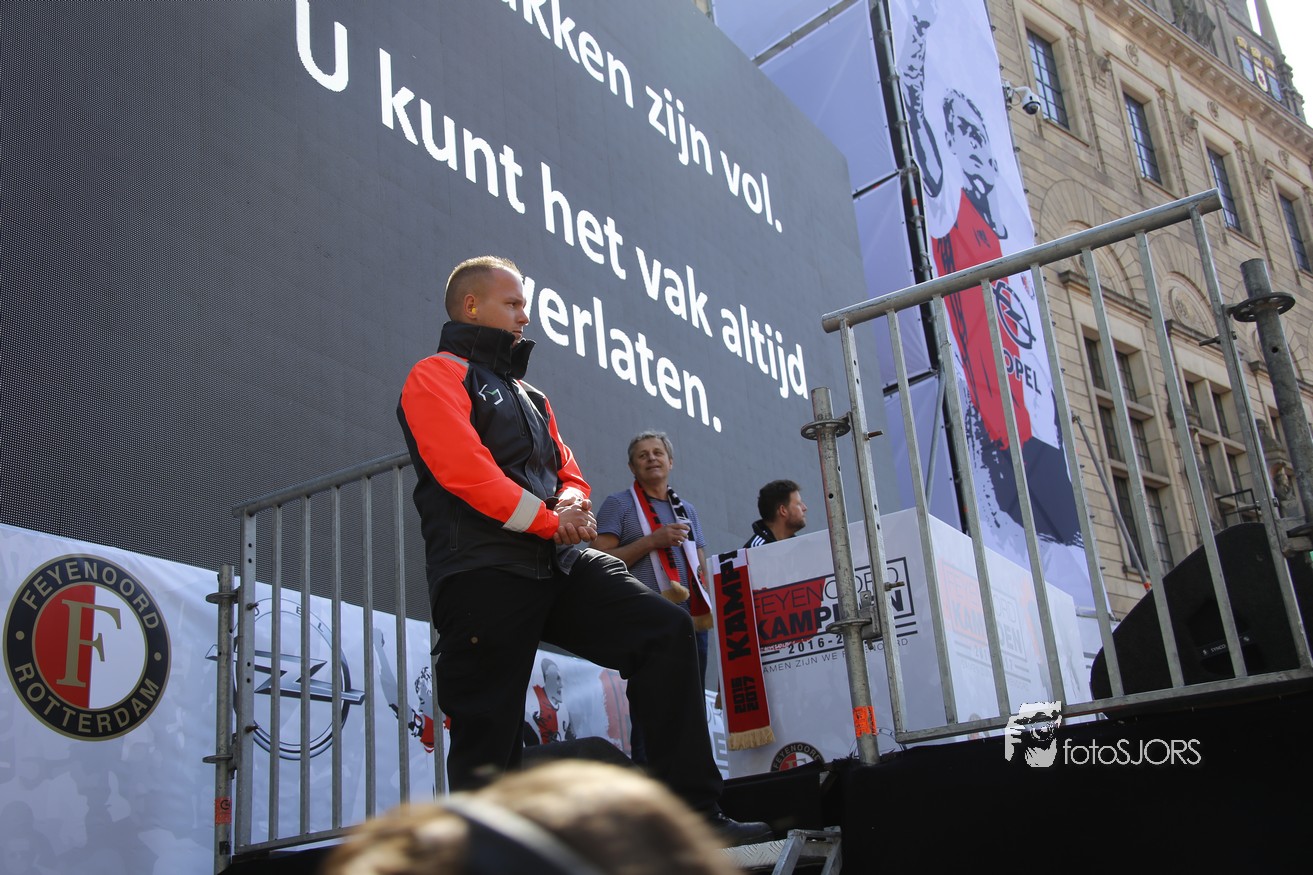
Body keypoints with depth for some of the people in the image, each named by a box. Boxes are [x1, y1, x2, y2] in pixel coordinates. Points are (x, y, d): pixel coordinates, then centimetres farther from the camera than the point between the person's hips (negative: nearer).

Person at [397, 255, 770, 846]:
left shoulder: (530, 397, 28)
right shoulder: (438, 376, 3)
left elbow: (569, 474, 24)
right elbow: (465, 470, -12)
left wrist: (572, 502, -1)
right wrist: (549, 520, -10)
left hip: (558, 564, 7)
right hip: (484, 575, -7)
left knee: (667, 630, -10)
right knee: (487, 737, -5)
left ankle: (690, 812, -10)